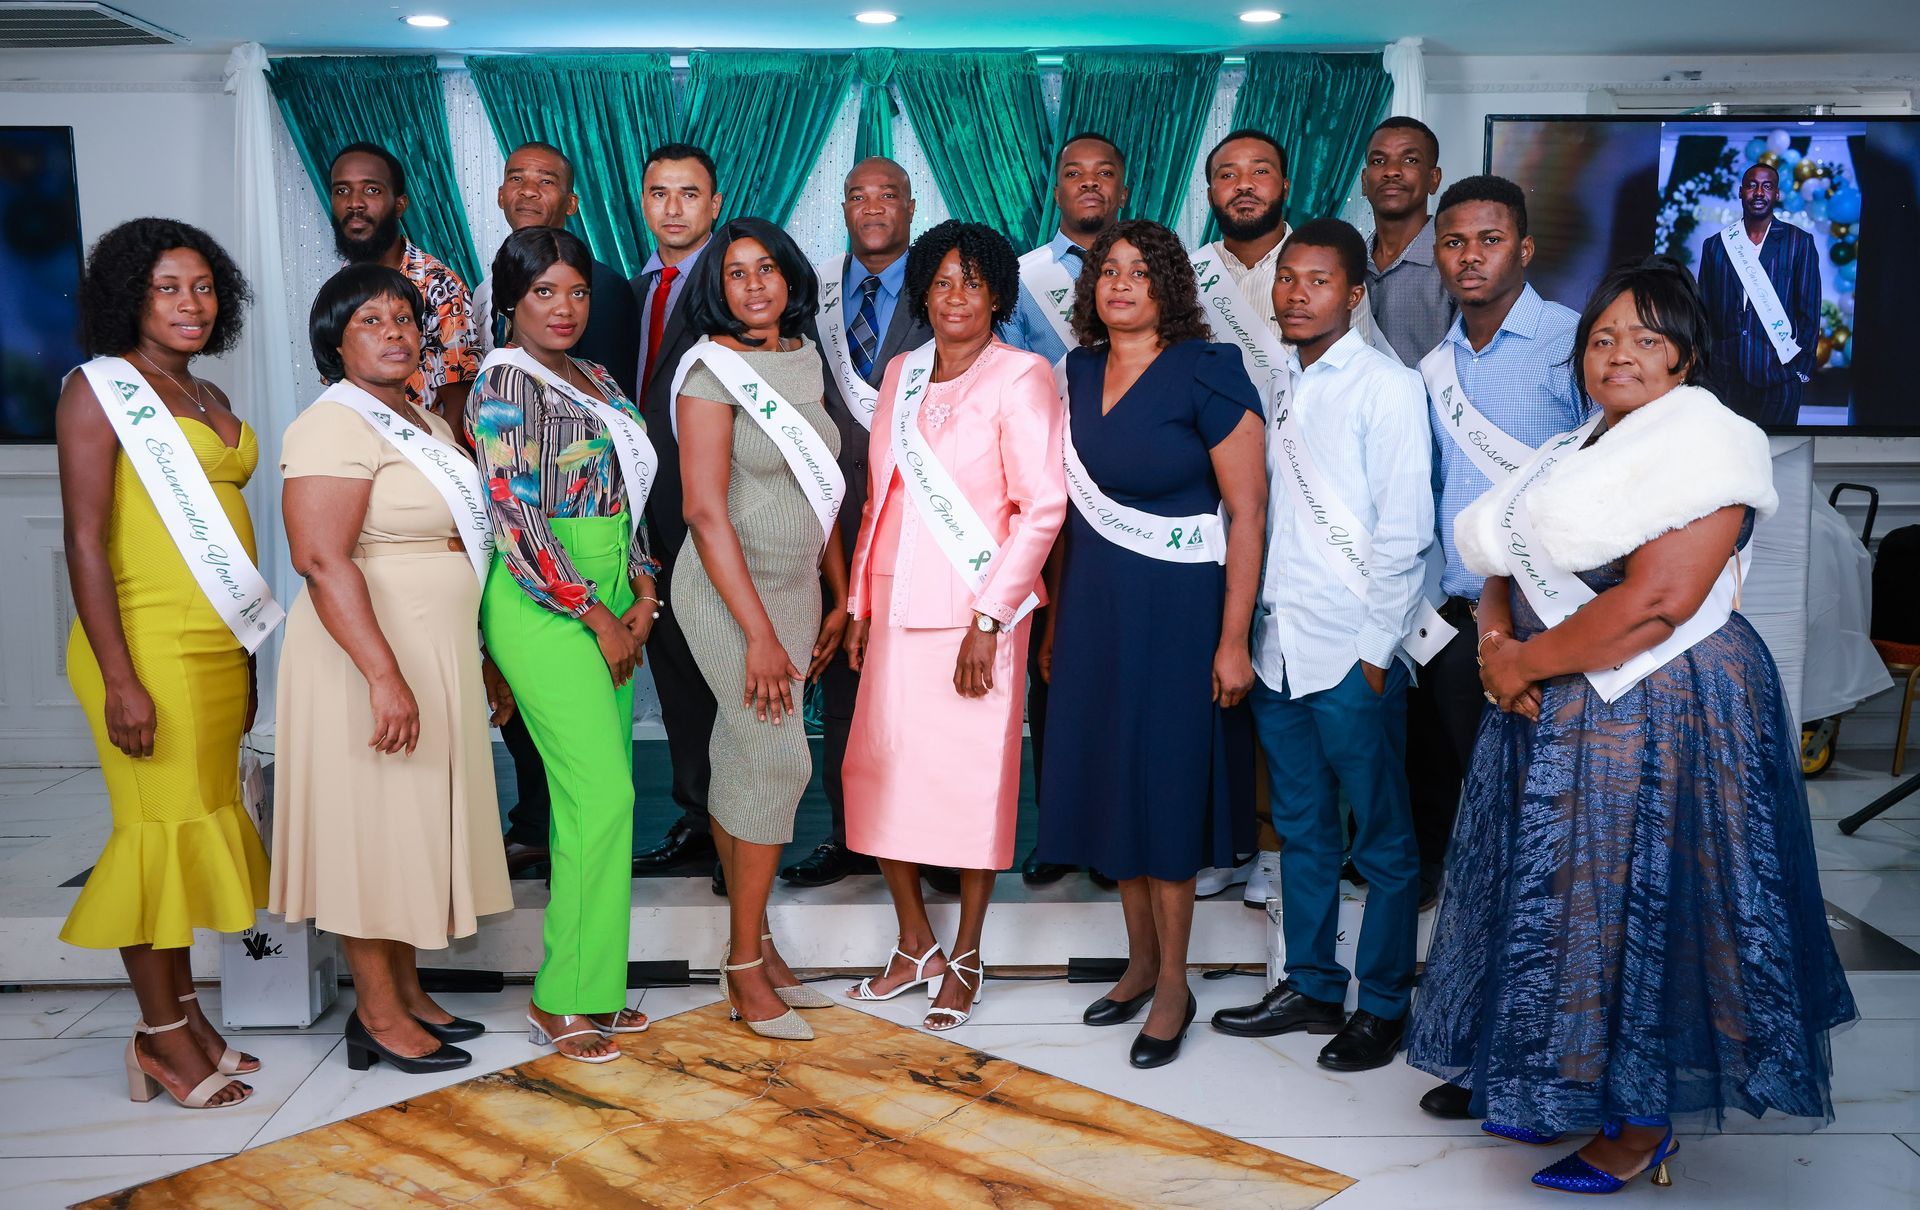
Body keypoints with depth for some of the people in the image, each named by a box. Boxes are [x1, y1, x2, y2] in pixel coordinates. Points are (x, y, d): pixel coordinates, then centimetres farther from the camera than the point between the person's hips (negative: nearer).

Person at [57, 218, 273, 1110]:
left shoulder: (210, 400, 16)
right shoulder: (101, 388, -5)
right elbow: (84, 540, -11)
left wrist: (245, 660, 18)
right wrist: (119, 678, -17)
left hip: (219, 646, 7)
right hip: (148, 645, -7)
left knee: (196, 824, 10)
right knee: (163, 825, -2)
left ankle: (184, 1017, 20)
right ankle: (163, 1035, 9)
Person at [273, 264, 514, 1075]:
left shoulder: (428, 425, 15)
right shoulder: (335, 426, -13)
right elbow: (321, 558, -24)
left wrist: (484, 665, 21)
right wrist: (385, 676, -30)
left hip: (438, 656, 9)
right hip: (373, 655, -9)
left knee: (416, 822, 14)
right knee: (373, 824, -1)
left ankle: (408, 992, 25)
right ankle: (376, 1014, 10)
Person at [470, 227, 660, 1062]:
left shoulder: (596, 379, 16)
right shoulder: (504, 382, -7)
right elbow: (515, 518, -14)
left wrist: (642, 591, 4)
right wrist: (596, 616, -13)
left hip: (612, 600, 8)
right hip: (544, 605, -7)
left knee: (596, 795, 8)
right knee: (602, 793, -11)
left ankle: (593, 984, 18)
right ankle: (564, 998, 1)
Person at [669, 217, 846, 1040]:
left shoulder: (803, 363, 9)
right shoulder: (712, 372, -11)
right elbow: (707, 515, -16)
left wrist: (840, 597, 14)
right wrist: (759, 635, -19)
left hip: (796, 586, 6)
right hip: (730, 590, -6)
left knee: (743, 761, 11)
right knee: (777, 758, -9)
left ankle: (753, 947, 19)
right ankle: (746, 967, 3)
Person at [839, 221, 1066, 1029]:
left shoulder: (1020, 377, -5)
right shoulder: (901, 373, 13)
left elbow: (1043, 507, -11)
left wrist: (989, 619, -16)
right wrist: (859, 602, 14)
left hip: (973, 613, -6)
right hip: (896, 611, 6)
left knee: (973, 780, 1)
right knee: (879, 773, 5)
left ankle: (965, 959, 17)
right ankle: (915, 947, 22)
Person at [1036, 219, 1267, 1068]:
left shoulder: (1206, 373, -10)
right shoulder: (1080, 374, 8)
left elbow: (1248, 512, -12)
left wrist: (1233, 638, -16)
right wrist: (1054, 620, 13)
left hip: (1177, 607, -6)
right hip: (1093, 607, 6)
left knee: (1165, 786, 0)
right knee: (1109, 782, 10)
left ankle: (1173, 988, 14)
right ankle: (1141, 960, 27)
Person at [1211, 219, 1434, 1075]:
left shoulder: (1386, 387, -7)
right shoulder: (1282, 387, 13)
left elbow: (1403, 532, -11)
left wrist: (1375, 651, -13)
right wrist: (1249, 631, 7)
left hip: (1352, 651, -7)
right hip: (1278, 645, 7)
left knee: (1382, 840, 5)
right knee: (1301, 829, 16)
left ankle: (1384, 1006, 17)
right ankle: (1310, 987, 28)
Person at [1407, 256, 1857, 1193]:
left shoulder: (1705, 439, -13)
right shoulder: (1578, 452, 15)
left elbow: (1657, 602, -24)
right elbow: (1507, 564, 13)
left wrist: (1529, 663, -16)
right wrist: (1496, 643, -9)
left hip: (1661, 717, -8)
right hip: (1555, 720, 8)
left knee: (1639, 909, 2)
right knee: (1560, 900, 15)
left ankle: (1643, 1126, 18)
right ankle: (1564, 1084, 32)